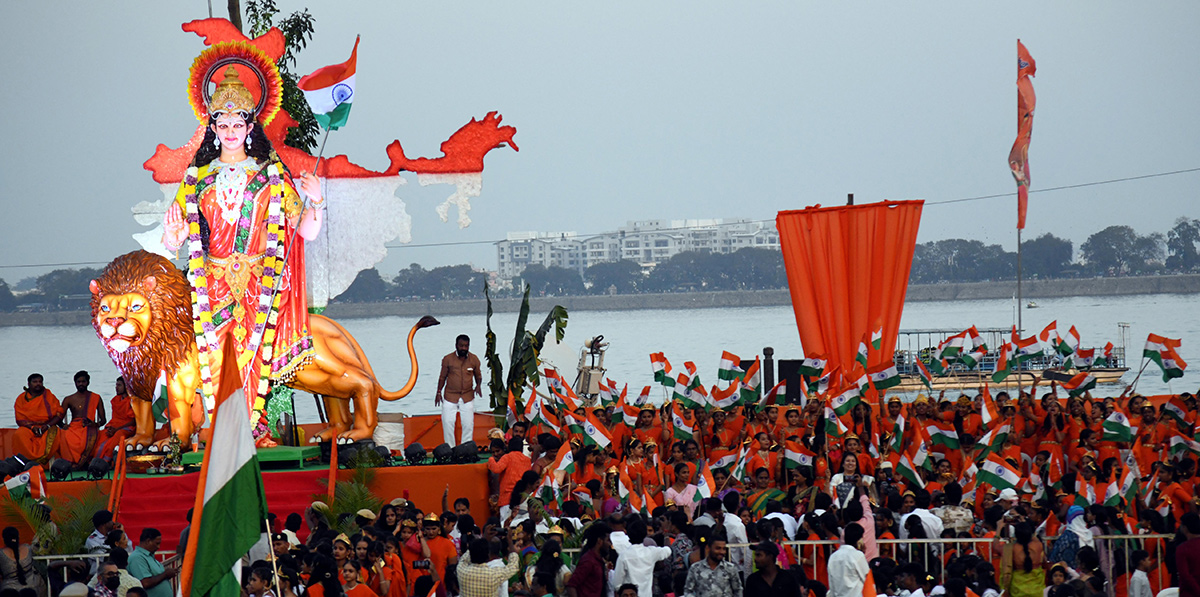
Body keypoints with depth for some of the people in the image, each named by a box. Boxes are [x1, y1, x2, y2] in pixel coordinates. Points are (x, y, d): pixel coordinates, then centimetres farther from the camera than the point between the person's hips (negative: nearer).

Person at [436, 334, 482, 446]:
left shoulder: (474, 359, -1)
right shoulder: (448, 359, -5)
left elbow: (478, 375, 13)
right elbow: (442, 377, 6)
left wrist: (478, 385, -7)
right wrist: (438, 392, 3)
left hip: (468, 397, 1)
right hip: (450, 396, -1)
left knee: (468, 424, 1)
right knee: (447, 422, -4)